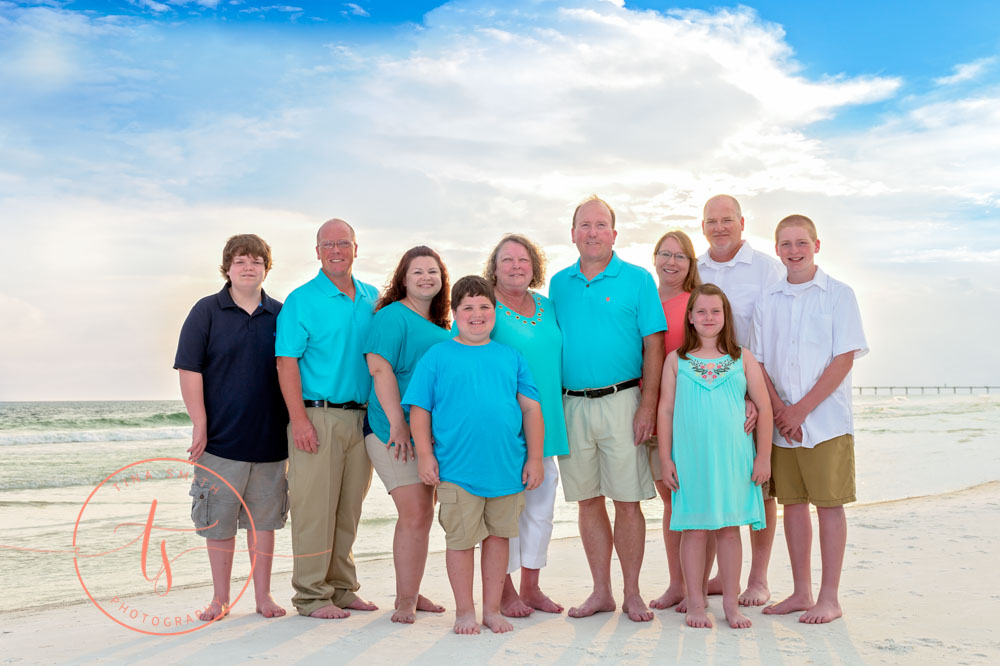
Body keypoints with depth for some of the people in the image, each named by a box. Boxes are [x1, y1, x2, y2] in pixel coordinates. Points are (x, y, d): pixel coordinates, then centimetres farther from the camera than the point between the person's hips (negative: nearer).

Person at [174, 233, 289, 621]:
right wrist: (200, 425, -9)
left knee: (264, 518, 9)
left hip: (270, 439, 2)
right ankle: (221, 599, 20)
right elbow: (190, 370, -4)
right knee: (219, 520, 6)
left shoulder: (280, 314, 8)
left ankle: (263, 596, 20)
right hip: (221, 440, -2)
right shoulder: (207, 312, 1)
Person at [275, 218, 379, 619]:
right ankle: (311, 595, 6)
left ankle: (341, 588, 22)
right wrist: (299, 419, -16)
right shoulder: (301, 301, -2)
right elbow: (286, 363, -8)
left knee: (349, 508, 11)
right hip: (318, 417, -5)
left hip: (362, 418, 5)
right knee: (314, 508, -3)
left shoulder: (372, 299, 13)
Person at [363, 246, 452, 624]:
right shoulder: (392, 316, -7)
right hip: (395, 433, -8)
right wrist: (397, 422, -21)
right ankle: (405, 599, 4)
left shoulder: (441, 325, 17)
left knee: (422, 515, 12)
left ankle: (411, 593, 23)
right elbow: (379, 368, -16)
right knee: (414, 515, -9)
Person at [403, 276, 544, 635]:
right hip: (457, 470, -2)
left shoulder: (511, 357, 10)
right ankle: (464, 611, 20)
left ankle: (492, 609, 25)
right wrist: (425, 455, -5)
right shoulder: (437, 356, 3)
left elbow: (531, 409, 9)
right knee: (461, 540, 4)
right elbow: (420, 409, 1)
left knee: (498, 537, 11)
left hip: (508, 467, 3)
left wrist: (534, 458, 3)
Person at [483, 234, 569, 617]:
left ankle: (531, 586, 23)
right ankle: (504, 590, 13)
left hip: (544, 423, 6)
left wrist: (558, 415, 16)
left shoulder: (547, 307, 13)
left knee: (541, 500, 10)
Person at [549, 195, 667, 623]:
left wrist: (648, 405, -11)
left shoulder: (637, 280, 1)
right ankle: (601, 592, 20)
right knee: (588, 501, 8)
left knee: (627, 502, 0)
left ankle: (632, 593, 13)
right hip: (572, 405, 4)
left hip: (620, 402, -3)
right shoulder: (559, 284, 12)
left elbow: (653, 346, -2)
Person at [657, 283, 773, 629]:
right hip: (690, 458, 0)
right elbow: (665, 410, 4)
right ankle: (696, 603, 14)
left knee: (729, 529, 7)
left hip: (733, 457, 1)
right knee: (694, 530, 4)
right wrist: (665, 459, -1)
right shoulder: (676, 360, 4)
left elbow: (764, 408, 5)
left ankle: (731, 603, 18)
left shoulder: (743, 359, 5)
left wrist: (763, 456, 1)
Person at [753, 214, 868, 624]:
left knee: (829, 504, 1)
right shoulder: (768, 301, 9)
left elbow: (844, 359, -8)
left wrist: (801, 409, -12)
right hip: (782, 422, 4)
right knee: (793, 503, 9)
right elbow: (758, 363, 7)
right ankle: (801, 593, 20)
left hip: (826, 419, -4)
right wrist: (779, 410, -7)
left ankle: (829, 598, 10)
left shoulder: (839, 295, -2)